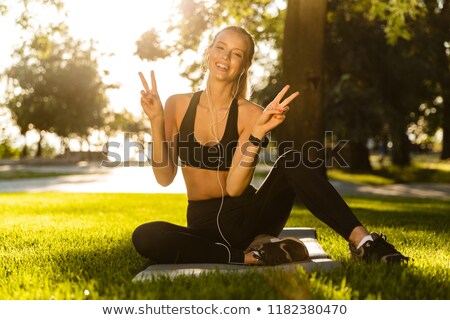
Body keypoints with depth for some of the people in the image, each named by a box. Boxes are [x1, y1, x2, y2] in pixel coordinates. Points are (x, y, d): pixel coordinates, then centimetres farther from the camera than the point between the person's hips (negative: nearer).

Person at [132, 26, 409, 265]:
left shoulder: (251, 114, -6)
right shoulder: (178, 105, -1)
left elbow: (234, 187, -17)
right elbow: (165, 178, -8)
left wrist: (258, 133, -28)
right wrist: (157, 122, -19)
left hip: (247, 217, -1)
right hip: (203, 224, 1)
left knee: (291, 162, -28)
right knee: (145, 236, -31)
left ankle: (363, 241, -30)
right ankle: (250, 257, -25)